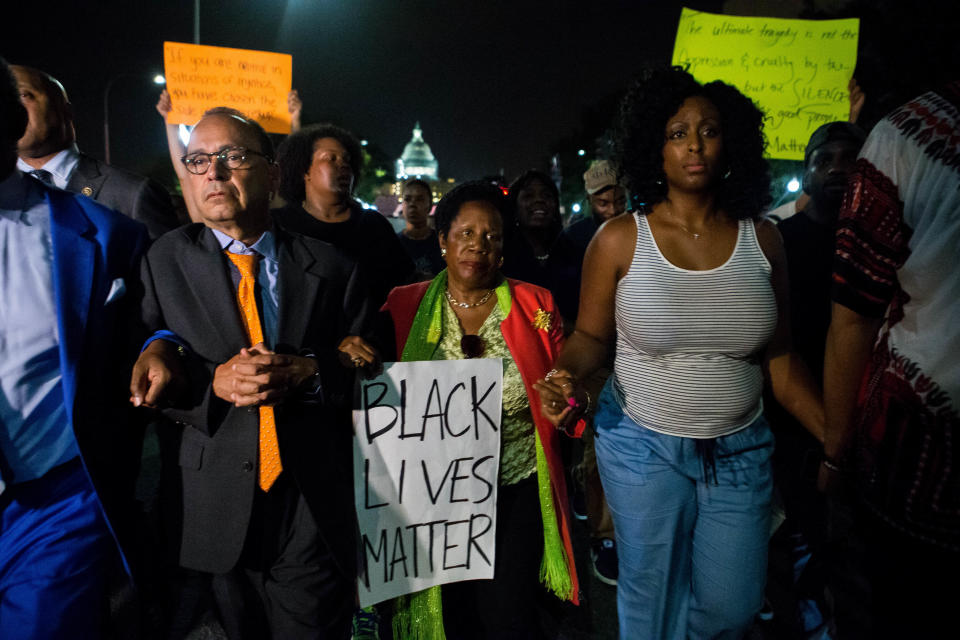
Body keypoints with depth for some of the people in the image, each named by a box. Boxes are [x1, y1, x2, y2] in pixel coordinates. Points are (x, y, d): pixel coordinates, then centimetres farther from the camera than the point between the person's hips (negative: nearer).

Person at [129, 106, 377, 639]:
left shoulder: (331, 267, 0)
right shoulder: (164, 261, 2)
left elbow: (364, 370, 1)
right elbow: (148, 387, 1)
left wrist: (307, 373, -18)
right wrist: (214, 383, -18)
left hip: (314, 510, 0)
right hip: (214, 510, 1)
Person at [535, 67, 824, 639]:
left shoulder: (762, 240, -2)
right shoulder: (619, 240, -8)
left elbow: (780, 361, 2)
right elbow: (590, 336, 0)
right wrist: (569, 375, -22)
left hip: (741, 452, 3)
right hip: (643, 447, -2)